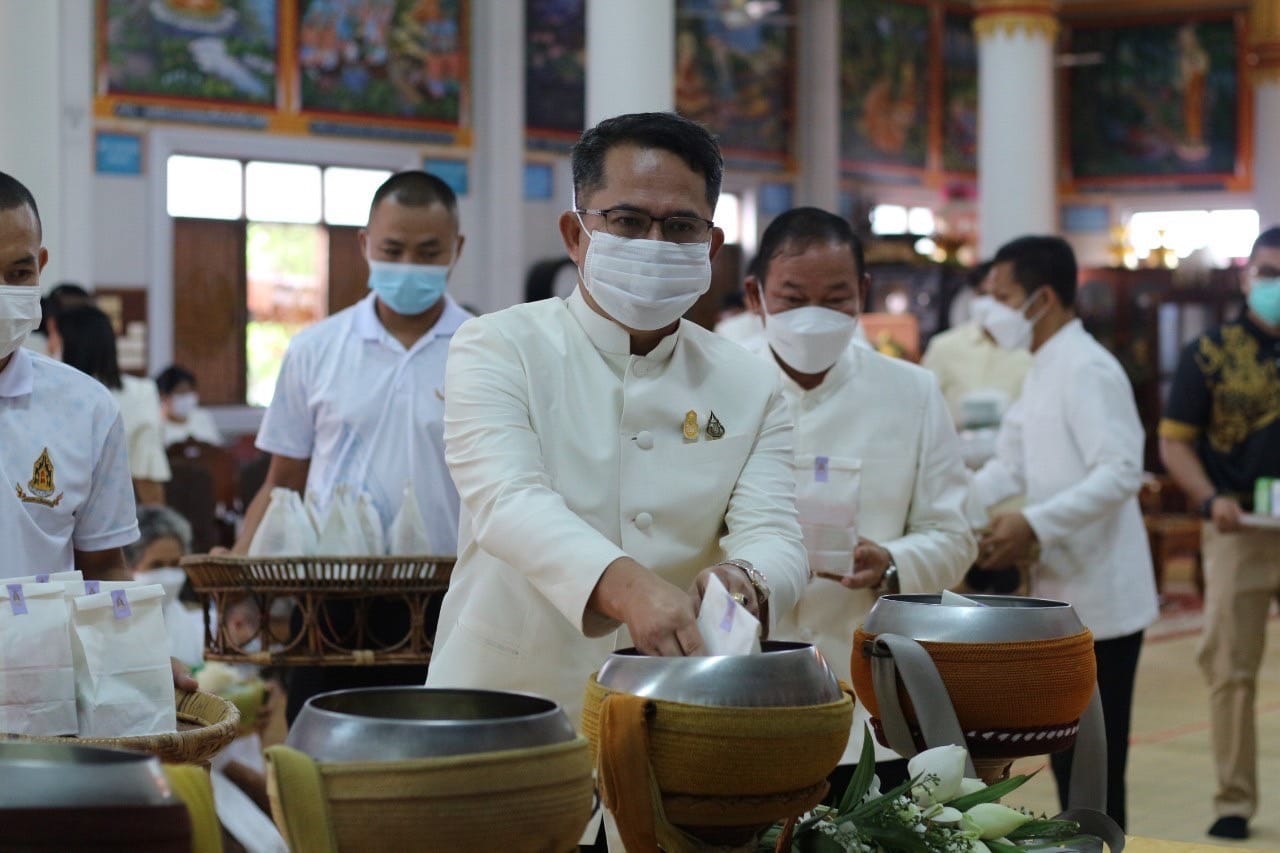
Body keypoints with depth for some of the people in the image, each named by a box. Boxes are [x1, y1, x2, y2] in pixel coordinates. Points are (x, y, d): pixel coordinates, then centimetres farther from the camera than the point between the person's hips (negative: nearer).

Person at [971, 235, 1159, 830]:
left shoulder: (1087, 370, -15)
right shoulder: (1043, 372, 15)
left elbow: (1122, 472, -24)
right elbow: (1010, 469, 17)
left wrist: (1033, 525, -29)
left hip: (1098, 602, -10)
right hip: (1062, 598, 10)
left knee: (1096, 769, -4)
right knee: (1067, 760, 14)